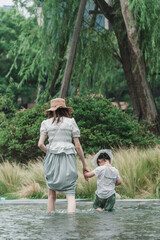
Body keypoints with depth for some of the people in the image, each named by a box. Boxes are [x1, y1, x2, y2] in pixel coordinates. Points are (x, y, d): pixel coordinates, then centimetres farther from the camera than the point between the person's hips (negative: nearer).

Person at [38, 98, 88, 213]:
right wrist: (84, 164, 10)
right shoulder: (71, 122, 4)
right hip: (68, 158, -1)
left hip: (52, 160, 2)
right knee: (70, 194, -5)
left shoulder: (46, 123, 6)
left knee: (51, 195, 13)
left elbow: (40, 144, -2)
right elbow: (78, 146, 2)